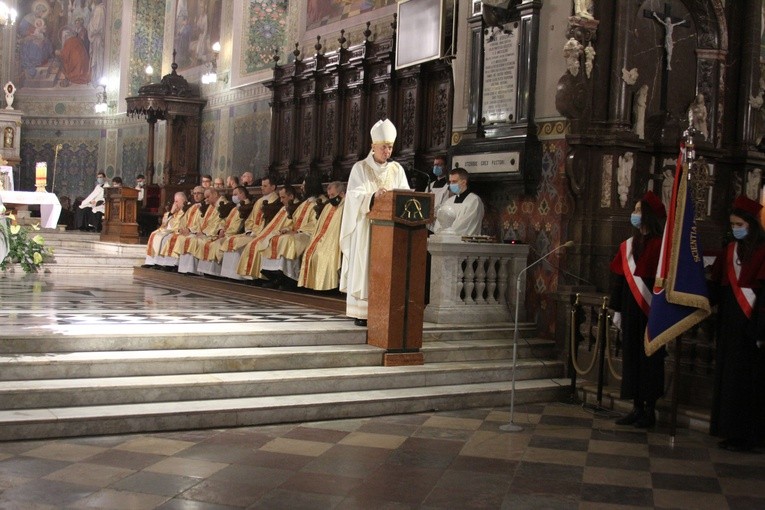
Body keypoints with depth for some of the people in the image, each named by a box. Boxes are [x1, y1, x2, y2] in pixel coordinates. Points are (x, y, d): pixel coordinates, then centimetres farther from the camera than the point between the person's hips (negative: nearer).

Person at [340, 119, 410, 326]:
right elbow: (355, 196, -12)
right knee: (363, 268, -4)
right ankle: (360, 313, -1)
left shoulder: (397, 169, 11)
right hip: (366, 227, -3)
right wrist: (373, 196, -30)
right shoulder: (360, 168, 0)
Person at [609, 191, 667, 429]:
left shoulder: (660, 245, -8)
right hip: (630, 311, 6)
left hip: (650, 311, -6)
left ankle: (650, 410, 11)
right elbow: (619, 278, 12)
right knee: (631, 356, 8)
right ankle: (637, 408, 17)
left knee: (649, 357, 1)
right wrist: (617, 309, 10)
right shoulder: (628, 245, 10)